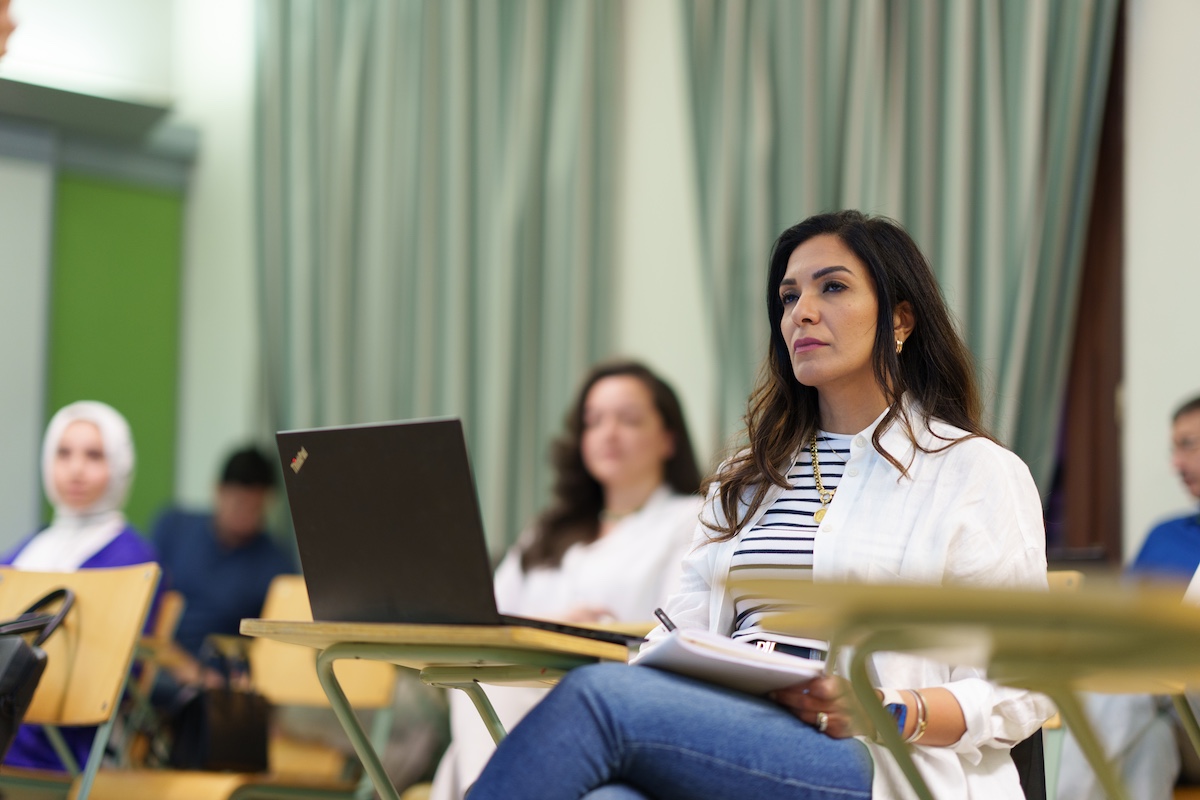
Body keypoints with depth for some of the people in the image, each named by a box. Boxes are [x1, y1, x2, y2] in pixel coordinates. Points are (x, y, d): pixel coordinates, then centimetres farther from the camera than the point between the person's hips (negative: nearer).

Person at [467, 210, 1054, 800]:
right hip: (730, 739, 4)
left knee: (601, 696, -32)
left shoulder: (980, 473, 11)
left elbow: (1016, 694, 3)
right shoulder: (747, 479, 30)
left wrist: (883, 712, -16)